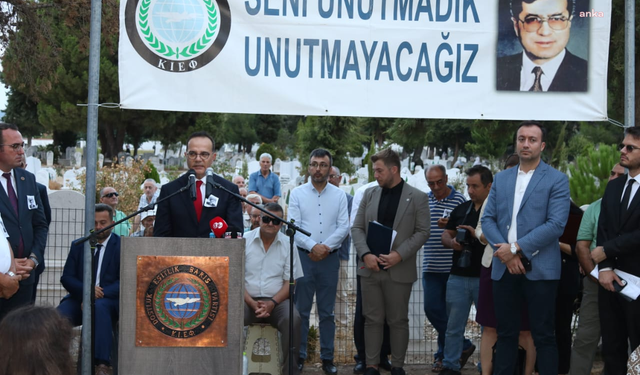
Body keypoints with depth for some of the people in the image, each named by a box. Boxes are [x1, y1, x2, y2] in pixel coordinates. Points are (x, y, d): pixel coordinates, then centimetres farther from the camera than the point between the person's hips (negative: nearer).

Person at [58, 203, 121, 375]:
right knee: (59, 314, -30)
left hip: (109, 300, -3)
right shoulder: (78, 245, 14)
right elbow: (66, 277, 7)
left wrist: (101, 293, -22)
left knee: (99, 306, -39)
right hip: (80, 297, 3)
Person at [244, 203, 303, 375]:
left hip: (277, 301, 0)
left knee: (293, 318, -31)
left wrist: (272, 303, -14)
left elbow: (290, 282, 3)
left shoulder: (288, 244, 5)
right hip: (248, 300, 0)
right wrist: (251, 302, -14)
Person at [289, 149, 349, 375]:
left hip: (329, 258, 1)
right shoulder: (297, 193, 3)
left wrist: (326, 247, -12)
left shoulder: (339, 195, 7)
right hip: (303, 256, -1)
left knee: (327, 312, 6)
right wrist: (312, 246, -15)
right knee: (301, 310, 2)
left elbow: (344, 227, 1)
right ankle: (299, 356, 9)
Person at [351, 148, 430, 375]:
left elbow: (422, 232, -3)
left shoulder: (417, 198, -1)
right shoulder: (370, 194, 9)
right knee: (372, 320, 7)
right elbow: (357, 228, 7)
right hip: (370, 267, 3)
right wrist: (365, 254, -9)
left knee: (398, 321, 6)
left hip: (399, 270, -3)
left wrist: (399, 254, -15)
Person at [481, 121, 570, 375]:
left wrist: (516, 248, -14)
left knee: (543, 336, 2)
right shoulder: (501, 178, 12)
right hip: (504, 268, 4)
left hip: (540, 269, -4)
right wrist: (505, 254, -9)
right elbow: (488, 219, 7)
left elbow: (556, 224, -12)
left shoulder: (557, 180, -2)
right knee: (506, 333, 11)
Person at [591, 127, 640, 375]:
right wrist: (604, 267, -8)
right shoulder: (613, 186, 14)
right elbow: (603, 230, 6)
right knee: (612, 349, 12)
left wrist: (607, 250, -12)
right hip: (611, 277, 6)